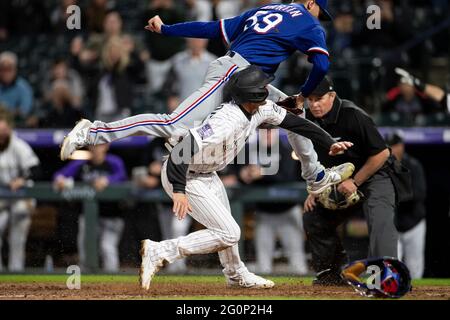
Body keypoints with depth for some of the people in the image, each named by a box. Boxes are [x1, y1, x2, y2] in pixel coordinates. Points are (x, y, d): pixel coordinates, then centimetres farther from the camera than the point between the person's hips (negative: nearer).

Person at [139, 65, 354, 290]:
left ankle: (236, 275, 47)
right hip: (184, 177, -9)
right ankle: (159, 252, -12)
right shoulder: (226, 121, -35)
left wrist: (329, 144, 7)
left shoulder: (262, 109, -8)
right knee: (228, 233, -12)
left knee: (225, 228, 25)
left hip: (207, 175, 9)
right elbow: (184, 150, -39)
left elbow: (292, 122, 6)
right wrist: (179, 190, -43)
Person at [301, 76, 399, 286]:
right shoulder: (310, 119, -1)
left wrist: (355, 182, -21)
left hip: (373, 177, -8)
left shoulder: (354, 116, -25)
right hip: (341, 184, 8)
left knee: (380, 223, -30)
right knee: (312, 218, 9)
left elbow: (382, 153, -23)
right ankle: (331, 274, 18)